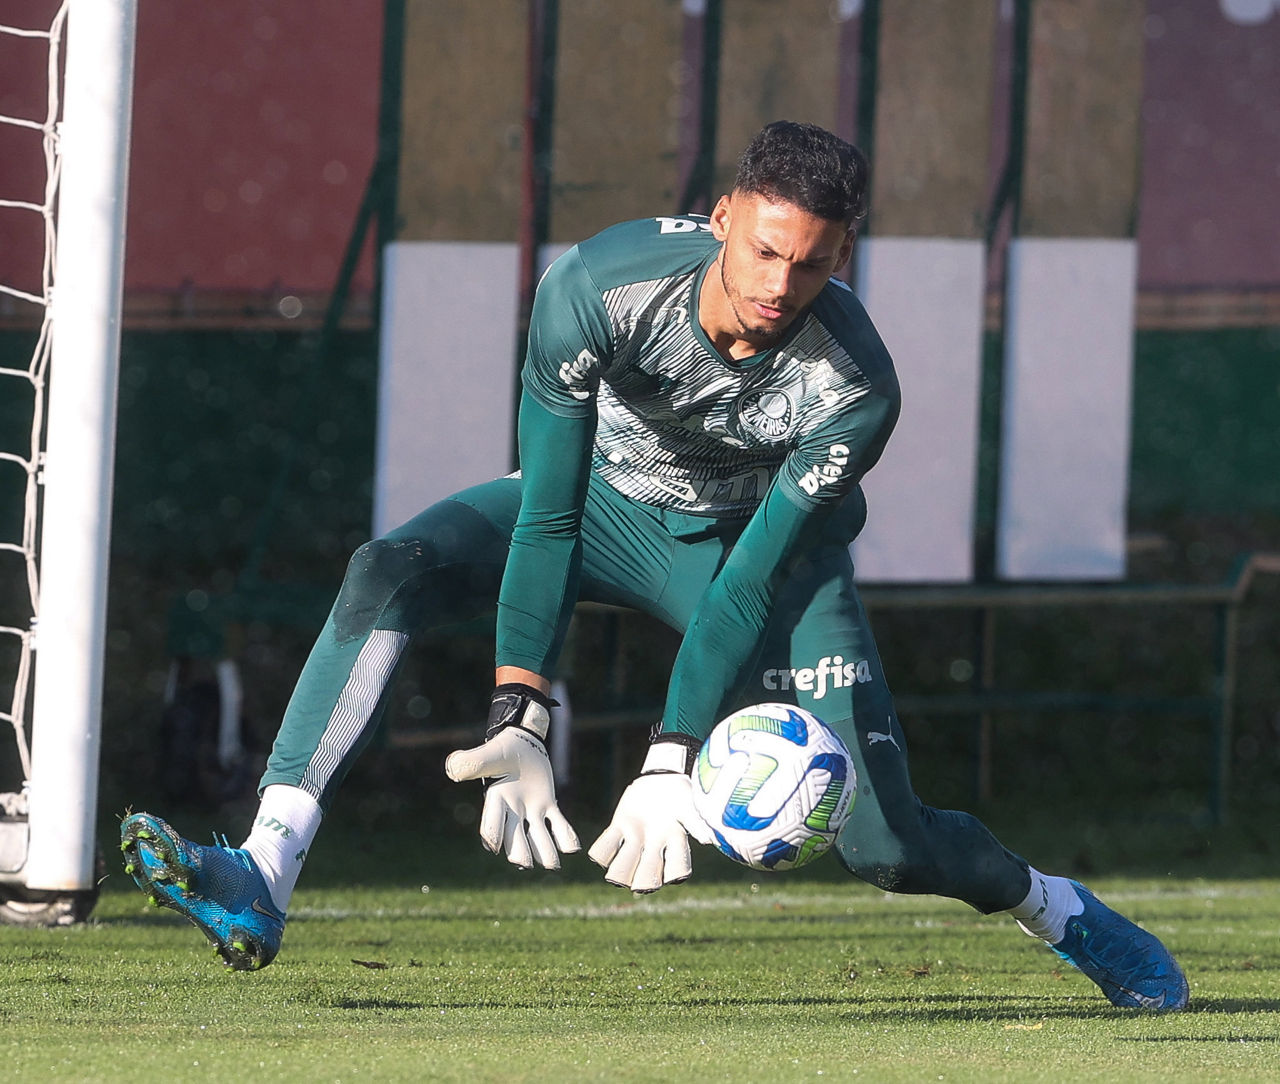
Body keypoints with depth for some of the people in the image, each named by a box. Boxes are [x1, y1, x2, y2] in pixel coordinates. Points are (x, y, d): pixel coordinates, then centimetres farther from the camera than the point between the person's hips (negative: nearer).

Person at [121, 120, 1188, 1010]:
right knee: (387, 574, -27)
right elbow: (546, 518, -27)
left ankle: (1058, 907, 23)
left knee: (886, 842, -11)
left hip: (765, 539, -1)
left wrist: (670, 768, -32)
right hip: (605, 497, 1)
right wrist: (520, 723, -32)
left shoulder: (855, 389, -31)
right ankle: (263, 881, -35)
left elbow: (750, 586, -27)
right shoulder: (596, 286, -32)